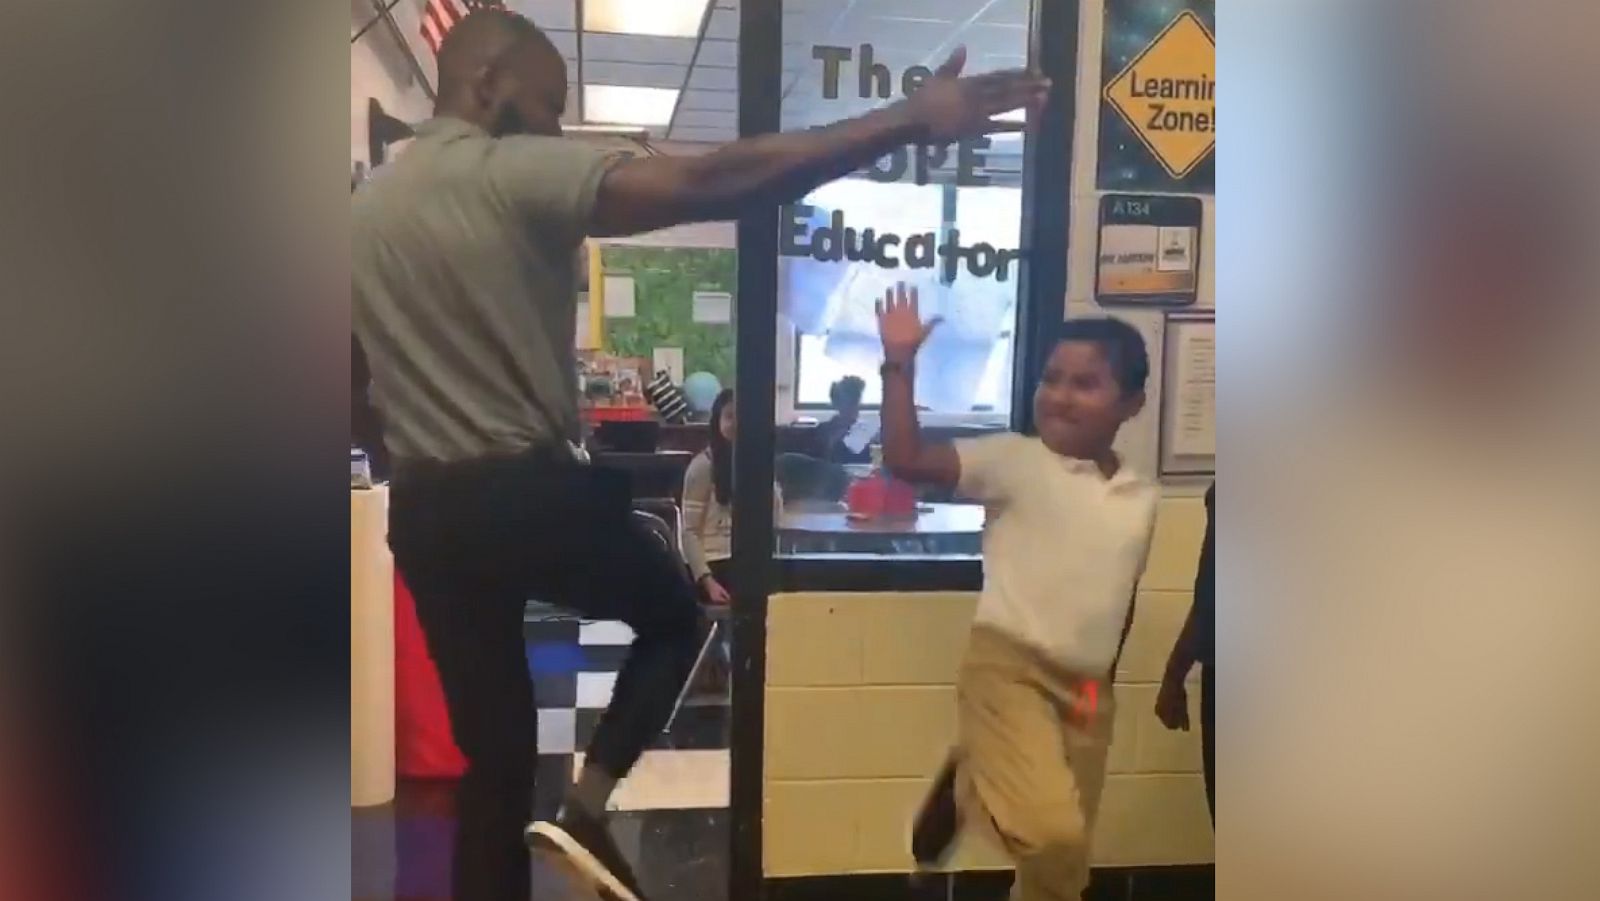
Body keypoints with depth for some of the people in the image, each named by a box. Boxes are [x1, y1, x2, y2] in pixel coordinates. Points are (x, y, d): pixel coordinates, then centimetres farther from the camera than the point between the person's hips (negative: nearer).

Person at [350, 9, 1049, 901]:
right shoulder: (518, 174, -13)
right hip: (529, 490, -6)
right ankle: (588, 804, 5)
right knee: (676, 613, 21)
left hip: (425, 509, 7)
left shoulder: (366, 208, 11)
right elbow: (713, 183, -24)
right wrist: (908, 122, -23)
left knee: (492, 755, 14)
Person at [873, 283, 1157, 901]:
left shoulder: (1142, 498, 8)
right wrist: (899, 365, -23)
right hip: (1007, 667, -5)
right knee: (1052, 837, -28)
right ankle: (966, 789, 4)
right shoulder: (1014, 461, -7)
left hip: (1086, 694, 6)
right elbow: (906, 461, -17)